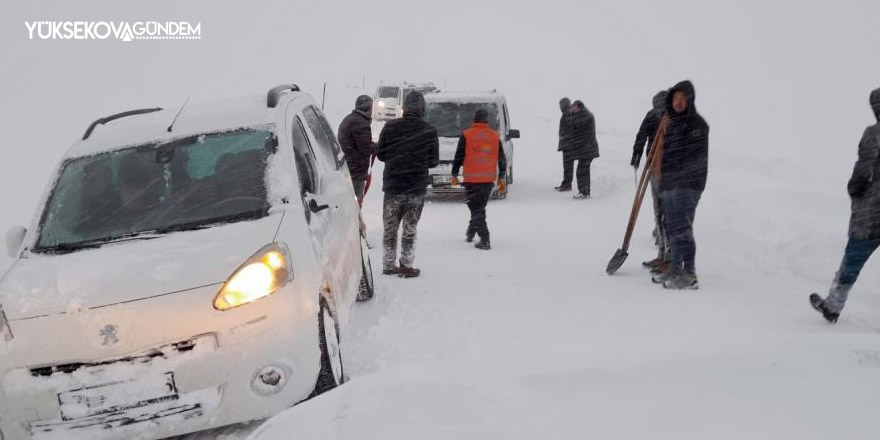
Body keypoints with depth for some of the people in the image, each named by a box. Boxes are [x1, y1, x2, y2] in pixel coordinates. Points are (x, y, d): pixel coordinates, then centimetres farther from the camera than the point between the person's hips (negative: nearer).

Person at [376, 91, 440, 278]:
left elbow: (380, 154, 3)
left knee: (390, 228, 13)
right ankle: (406, 266, 10)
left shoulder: (390, 127, -4)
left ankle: (389, 265, 19)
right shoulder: (429, 131, -6)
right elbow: (434, 161, 1)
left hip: (393, 185, 1)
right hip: (417, 188, -1)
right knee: (410, 229, 8)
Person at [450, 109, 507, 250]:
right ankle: (470, 233, 32)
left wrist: (454, 174, 7)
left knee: (476, 208, -2)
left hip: (471, 179, -4)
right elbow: (502, 159, 9)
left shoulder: (466, 135, -5)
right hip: (489, 179, 4)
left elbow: (459, 157, -3)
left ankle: (485, 240, -11)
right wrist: (501, 178, 17)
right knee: (480, 207, 19)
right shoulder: (495, 136, 5)